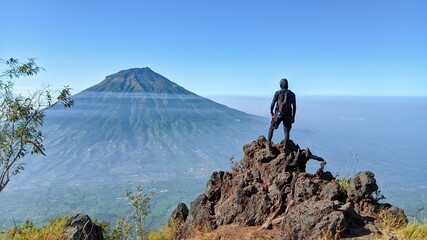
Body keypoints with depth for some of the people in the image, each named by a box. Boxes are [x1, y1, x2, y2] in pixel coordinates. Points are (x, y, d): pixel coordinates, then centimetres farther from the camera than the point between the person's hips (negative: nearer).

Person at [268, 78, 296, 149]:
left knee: (271, 128, 17)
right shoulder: (292, 94, 4)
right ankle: (285, 148, 4)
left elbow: (273, 104, -5)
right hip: (288, 116, 2)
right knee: (287, 132, 8)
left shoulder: (277, 93, -3)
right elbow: (294, 107, 4)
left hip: (278, 115, -1)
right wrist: (293, 117, 12)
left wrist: (271, 112, 11)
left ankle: (269, 143, 7)